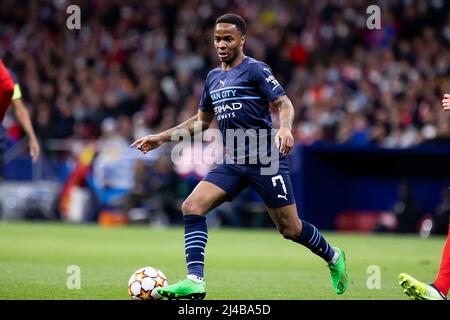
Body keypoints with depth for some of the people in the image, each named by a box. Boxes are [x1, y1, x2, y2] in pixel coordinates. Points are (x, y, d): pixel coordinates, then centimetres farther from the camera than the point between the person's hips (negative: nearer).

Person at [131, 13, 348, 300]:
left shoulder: (255, 69, -5)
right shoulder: (213, 78, 16)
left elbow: (284, 104, -11)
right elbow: (201, 121, 27)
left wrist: (286, 128, -33)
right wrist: (162, 137, 22)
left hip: (266, 158, -6)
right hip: (232, 162, 6)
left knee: (290, 228, -2)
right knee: (192, 207, -14)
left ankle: (333, 258, 27)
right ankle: (195, 282, -19)